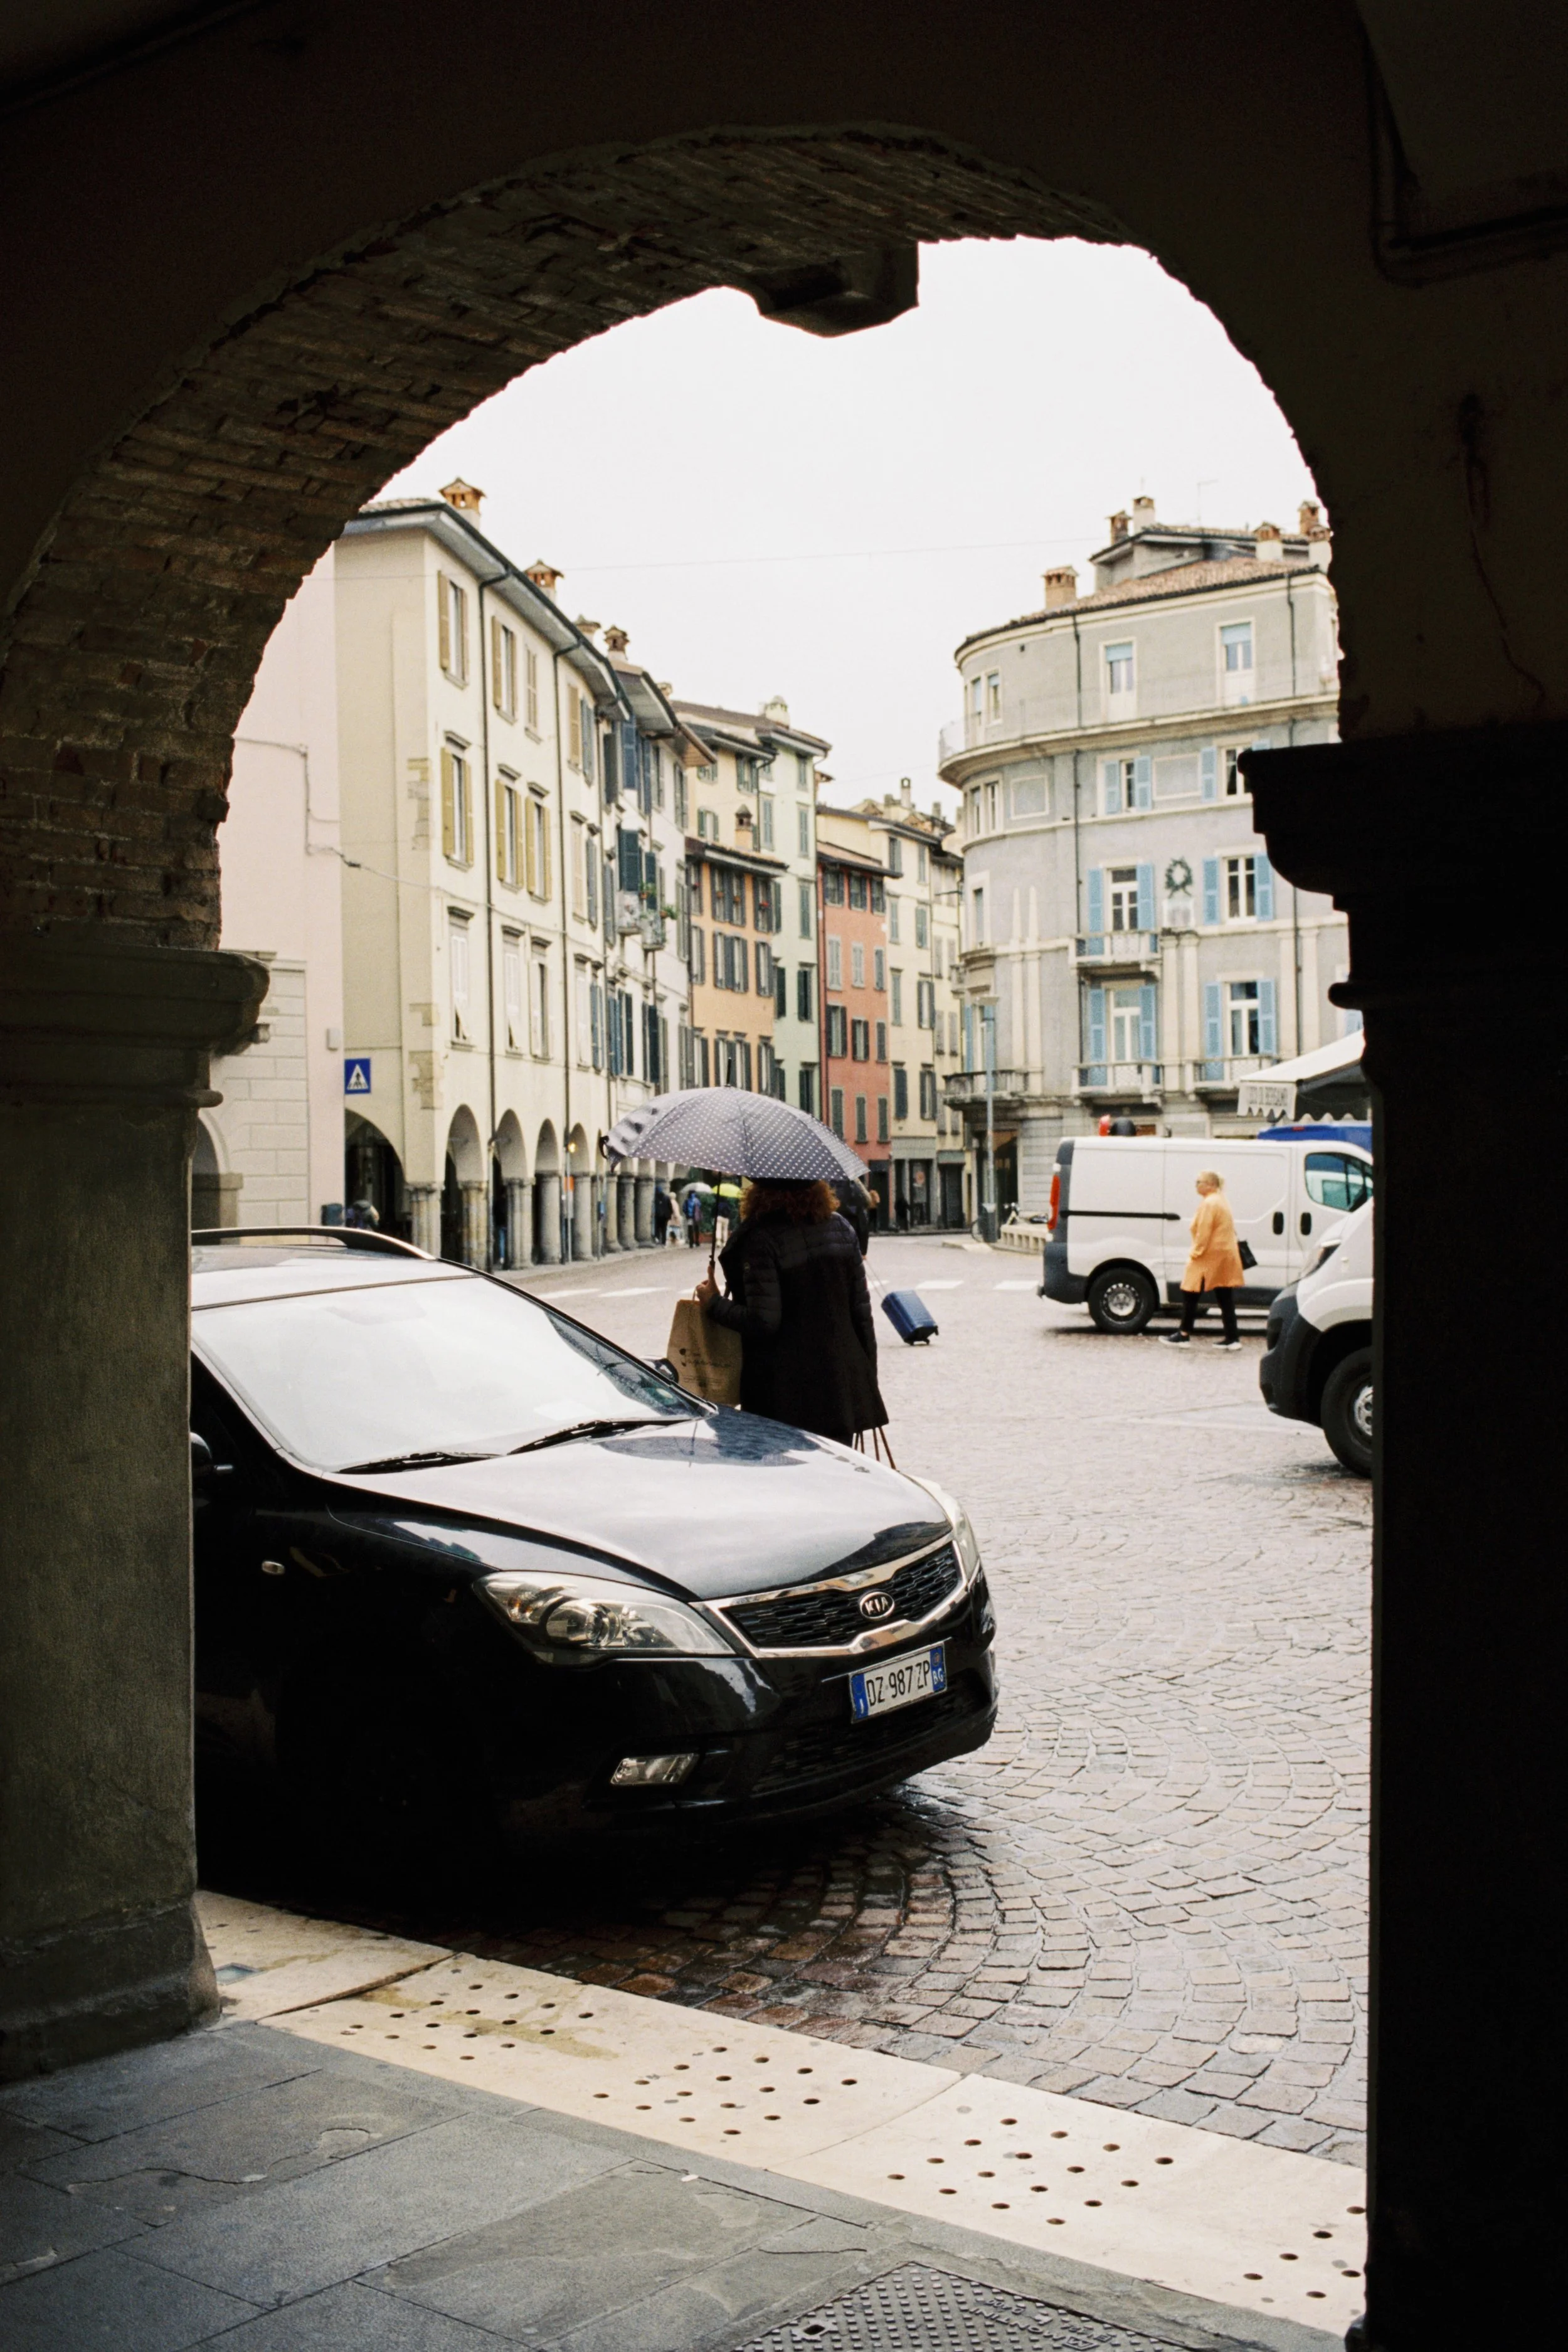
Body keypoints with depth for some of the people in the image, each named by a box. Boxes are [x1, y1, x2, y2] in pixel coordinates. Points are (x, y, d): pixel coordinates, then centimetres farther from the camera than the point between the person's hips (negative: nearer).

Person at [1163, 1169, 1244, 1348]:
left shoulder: (1208, 1204, -14)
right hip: (1225, 1257, 10)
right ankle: (1232, 1338, 6)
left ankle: (1184, 1336, 2)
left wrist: (1196, 1252, -14)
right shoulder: (1222, 1201, 17)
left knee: (1190, 1295, -1)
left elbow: (1204, 1233, -20)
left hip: (1210, 1258, -10)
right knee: (1225, 1298, 7)